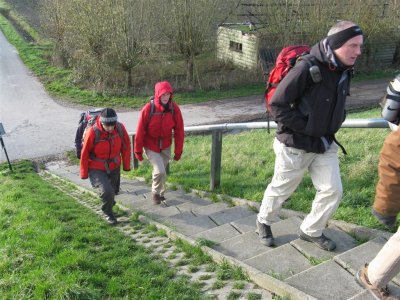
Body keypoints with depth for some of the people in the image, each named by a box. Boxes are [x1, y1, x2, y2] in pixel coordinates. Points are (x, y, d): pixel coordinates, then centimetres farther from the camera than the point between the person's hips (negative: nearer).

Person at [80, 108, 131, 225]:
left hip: (114, 167, 4)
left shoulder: (120, 128, -16)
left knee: (113, 190, 21)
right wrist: (84, 173, -6)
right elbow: (84, 153, -15)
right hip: (96, 169, -4)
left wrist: (126, 165, 7)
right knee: (107, 192, -20)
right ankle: (108, 212, 11)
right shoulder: (92, 132, -27)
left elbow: (126, 146, 0)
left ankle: (109, 203, 55)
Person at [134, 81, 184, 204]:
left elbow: (179, 131, -6)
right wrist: (138, 151, -7)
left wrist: (178, 151, -3)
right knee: (160, 171, -14)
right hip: (151, 146, -3)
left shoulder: (174, 108, -14)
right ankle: (155, 192, 15)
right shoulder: (148, 109, -22)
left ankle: (161, 192, 42)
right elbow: (140, 131, -13)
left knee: (162, 171, 16)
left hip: (166, 146, 3)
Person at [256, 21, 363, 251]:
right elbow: (277, 105, -22)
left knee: (333, 191, 7)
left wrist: (334, 125, 4)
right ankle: (264, 223, 39)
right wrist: (306, 129, -19)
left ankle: (312, 231, 29)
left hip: (325, 145, 7)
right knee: (281, 189, 12)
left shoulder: (344, 71, 1)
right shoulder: (307, 68, -24)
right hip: (295, 146, -7)